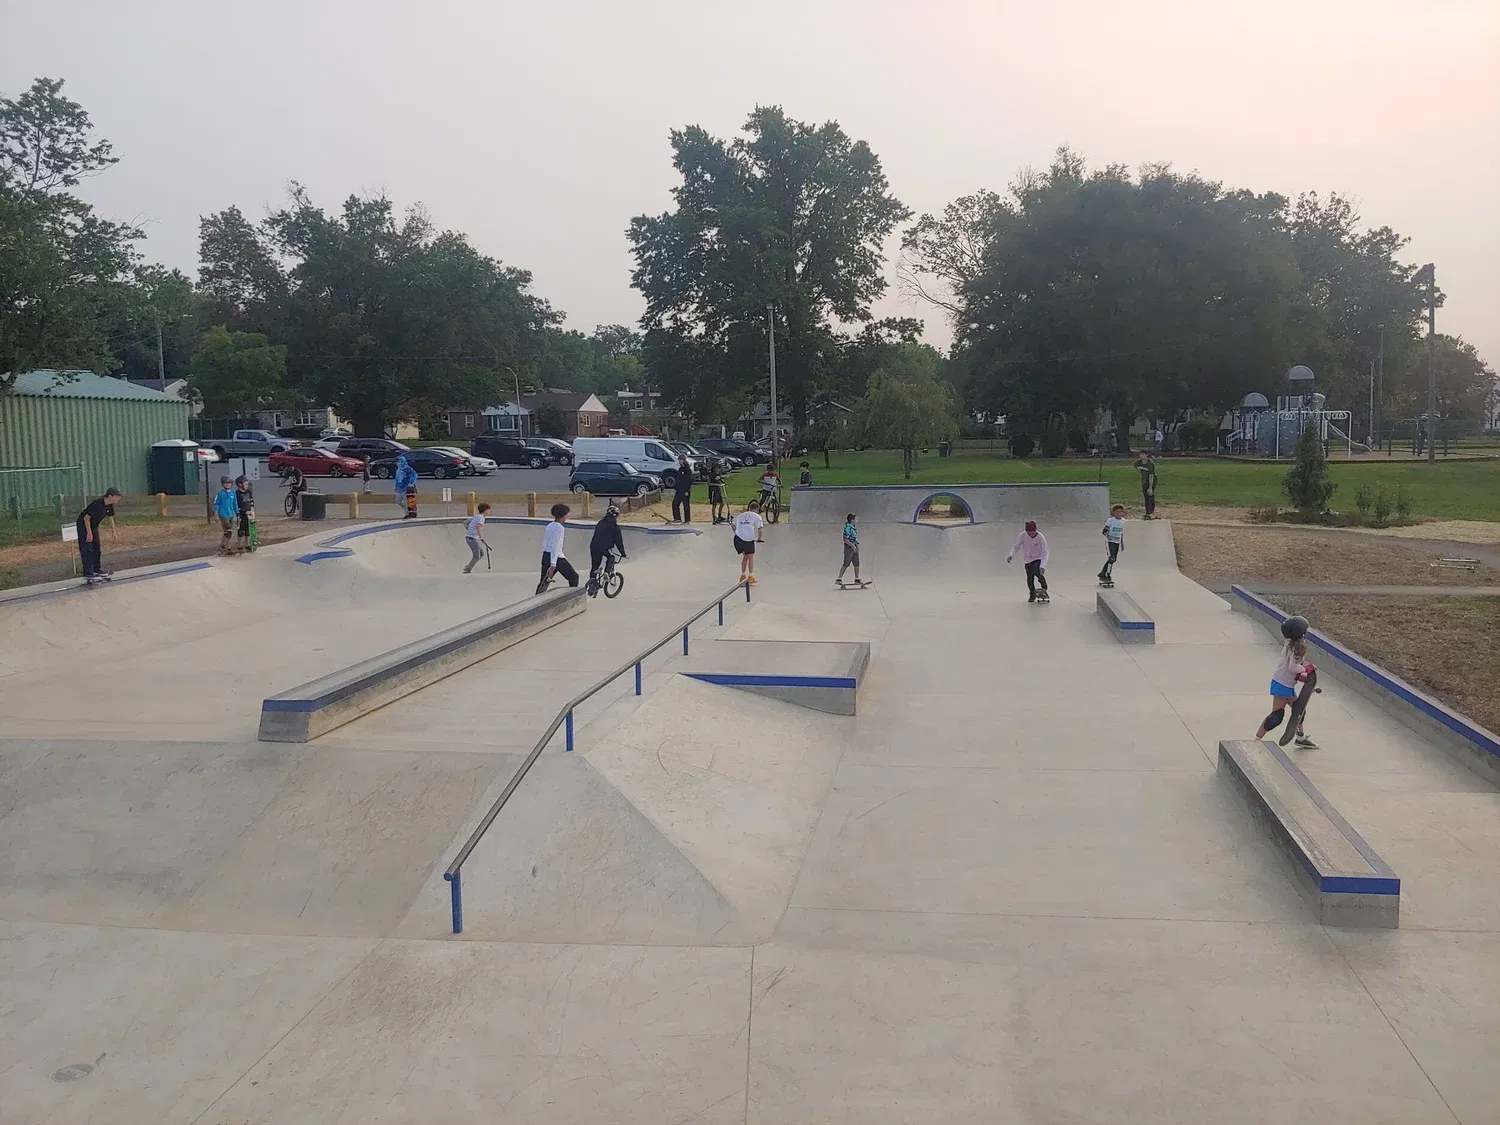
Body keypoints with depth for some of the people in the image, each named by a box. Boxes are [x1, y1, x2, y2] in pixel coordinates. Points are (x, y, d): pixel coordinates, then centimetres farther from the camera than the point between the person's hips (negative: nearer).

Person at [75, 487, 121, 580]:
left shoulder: (109, 506, -7)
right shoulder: (97, 504, -32)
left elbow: (110, 518, 10)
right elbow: (86, 518, -27)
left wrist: (114, 532, 10)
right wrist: (89, 533, -23)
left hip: (94, 526, 9)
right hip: (83, 525, -9)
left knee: (96, 549, 12)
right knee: (87, 550, -10)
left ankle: (97, 570, 22)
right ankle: (88, 573, -11)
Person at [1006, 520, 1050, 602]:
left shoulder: (1041, 537, -23)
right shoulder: (1022, 536, -17)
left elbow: (1045, 553, -23)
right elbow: (1015, 546, -5)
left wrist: (1043, 566, -35)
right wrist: (1011, 555, -25)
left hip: (1038, 559, -3)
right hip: (1028, 560, 3)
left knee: (1038, 572, -29)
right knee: (1029, 580, 2)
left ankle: (1044, 590, -6)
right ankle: (1032, 594, 31)